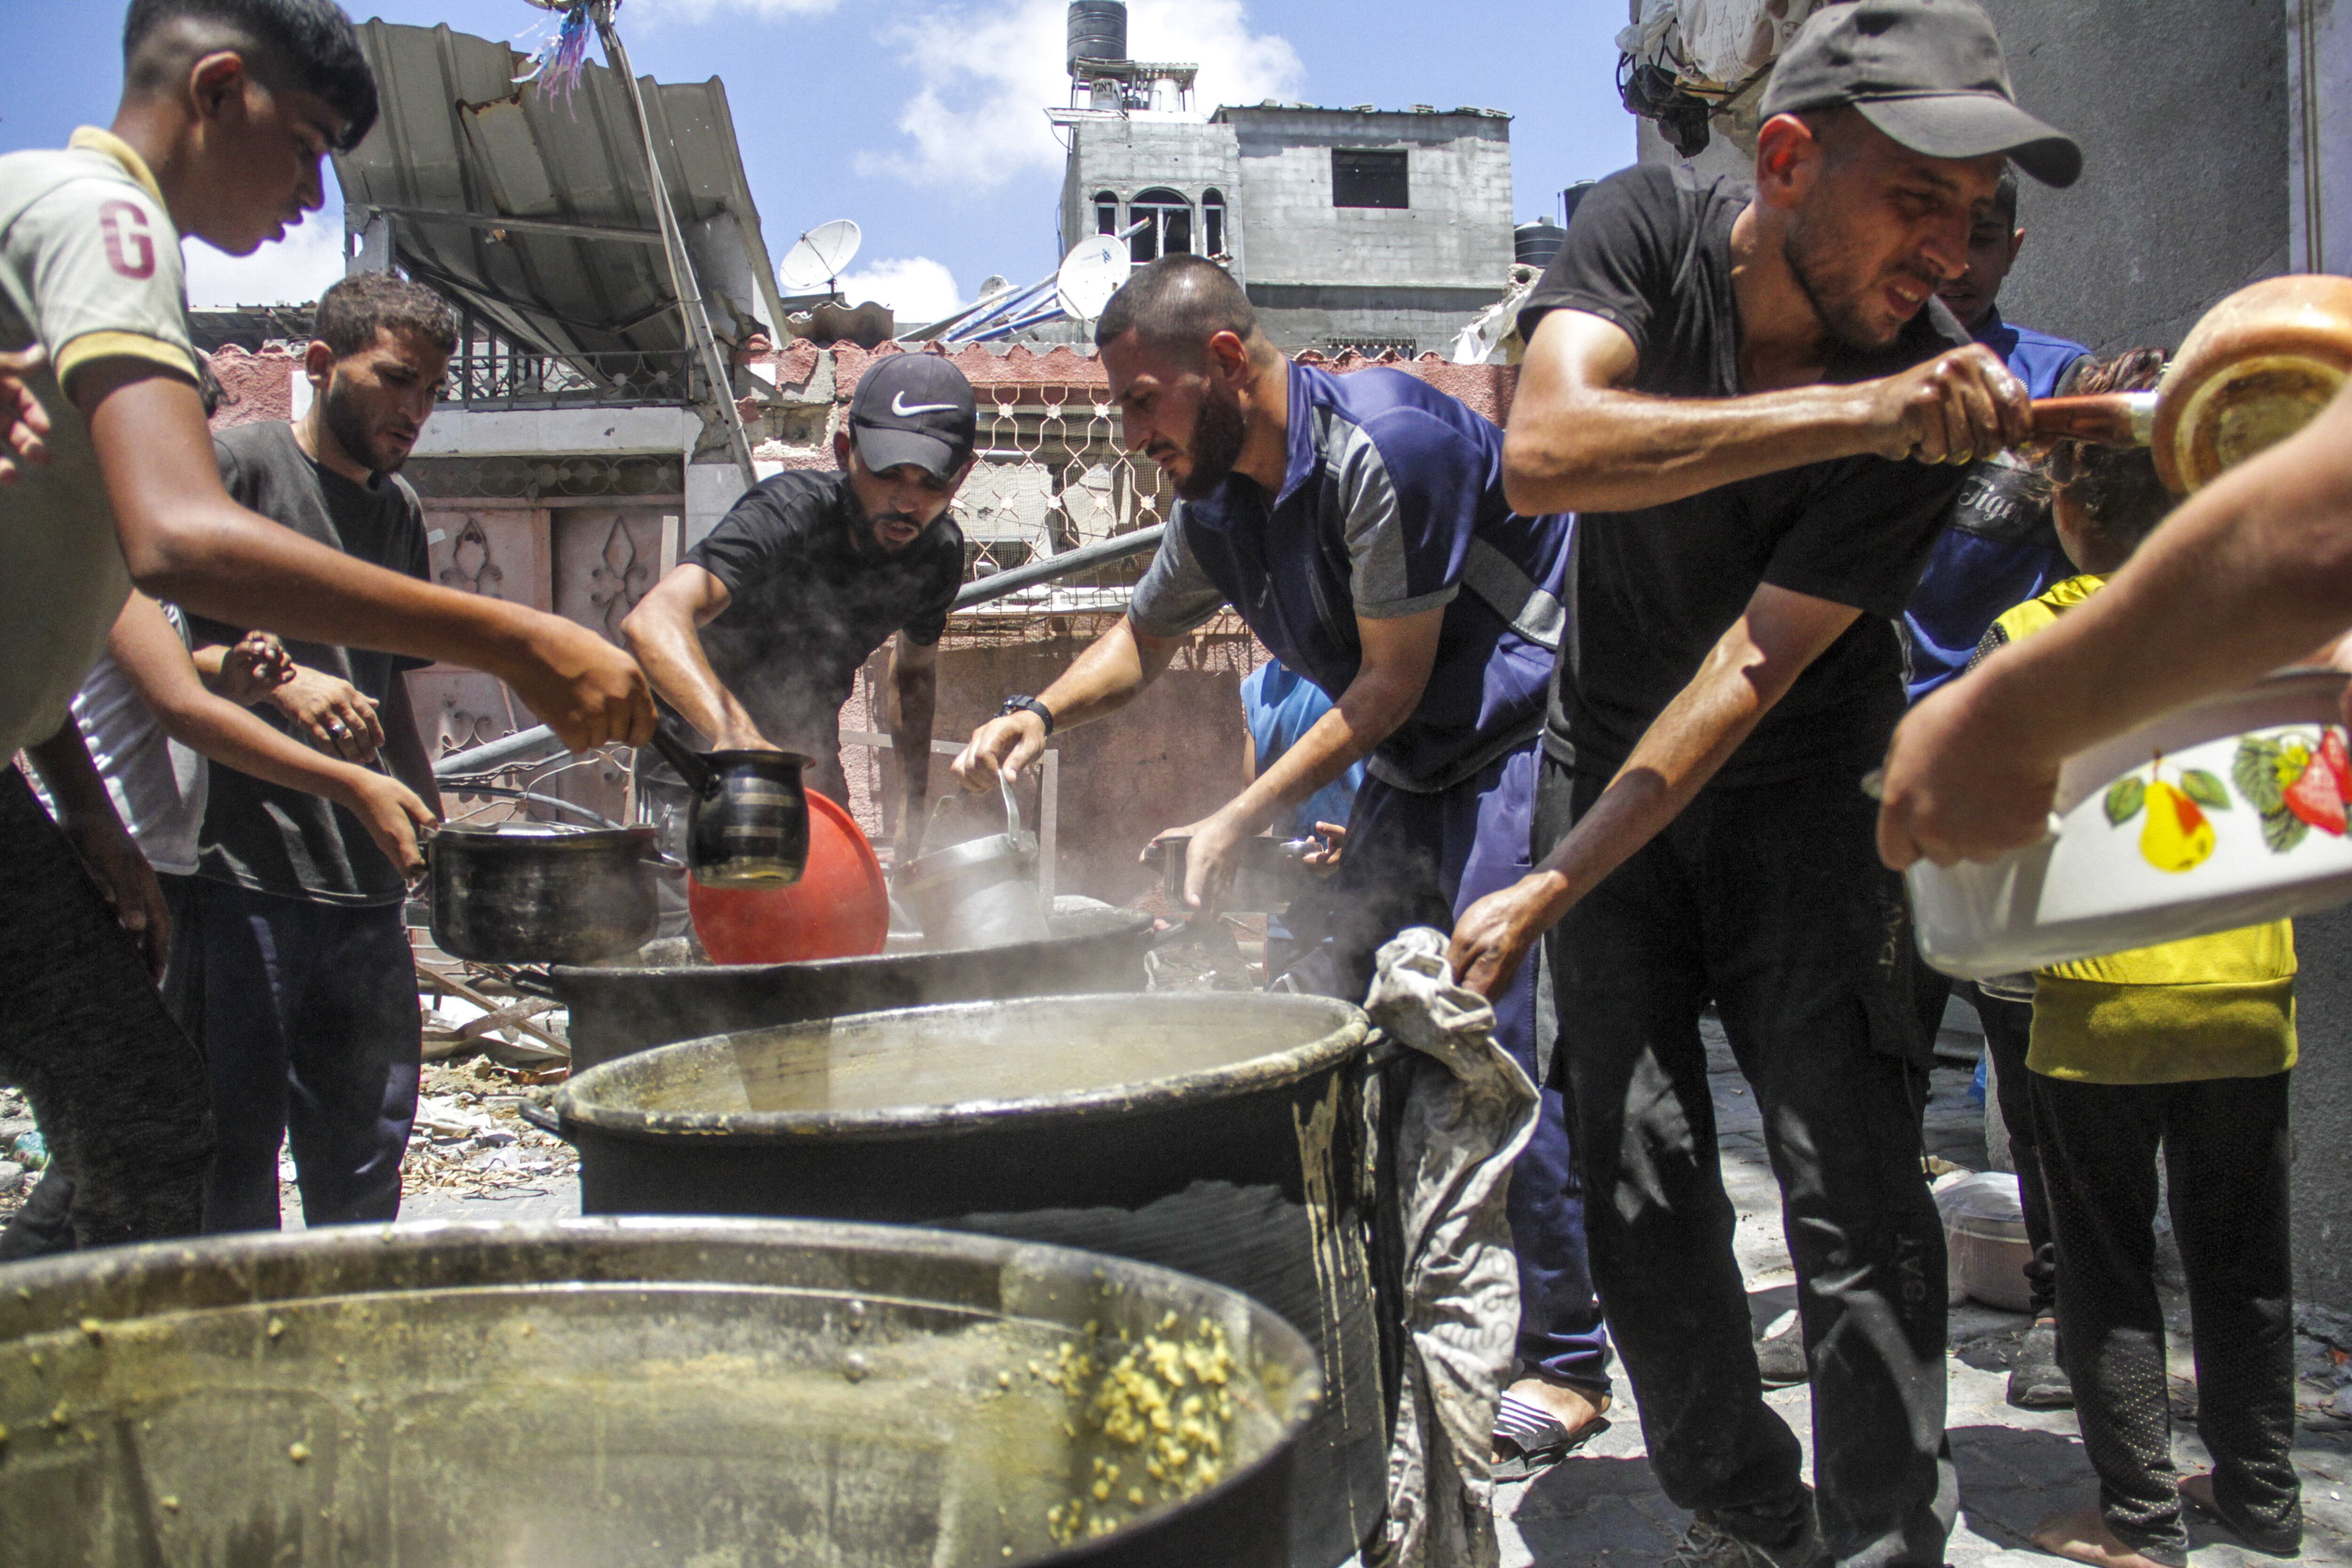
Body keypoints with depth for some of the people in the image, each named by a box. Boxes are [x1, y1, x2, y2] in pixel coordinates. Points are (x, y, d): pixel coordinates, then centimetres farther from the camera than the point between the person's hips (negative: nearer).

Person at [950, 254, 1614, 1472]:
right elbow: (1143, 637, 19)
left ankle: (1566, 1362, -1)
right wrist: (1040, 714, -1)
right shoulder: (1219, 504, 2)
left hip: (1530, 732, -8)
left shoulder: (1383, 444, -24)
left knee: (1504, 1029, -14)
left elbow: (1394, 678, -20)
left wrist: (1244, 820, -17)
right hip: (1414, 762, 9)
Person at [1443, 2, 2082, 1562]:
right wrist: (1850, 410, -44)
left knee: (1861, 1206, -9)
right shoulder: (1645, 230, -14)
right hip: (1611, 763, 1)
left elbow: (1750, 673, -22)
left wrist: (1551, 891, -25)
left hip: (1803, 792, -1)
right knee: (1642, 1191, 1)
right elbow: (1546, 451, -34)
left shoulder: (1939, 397, -19)